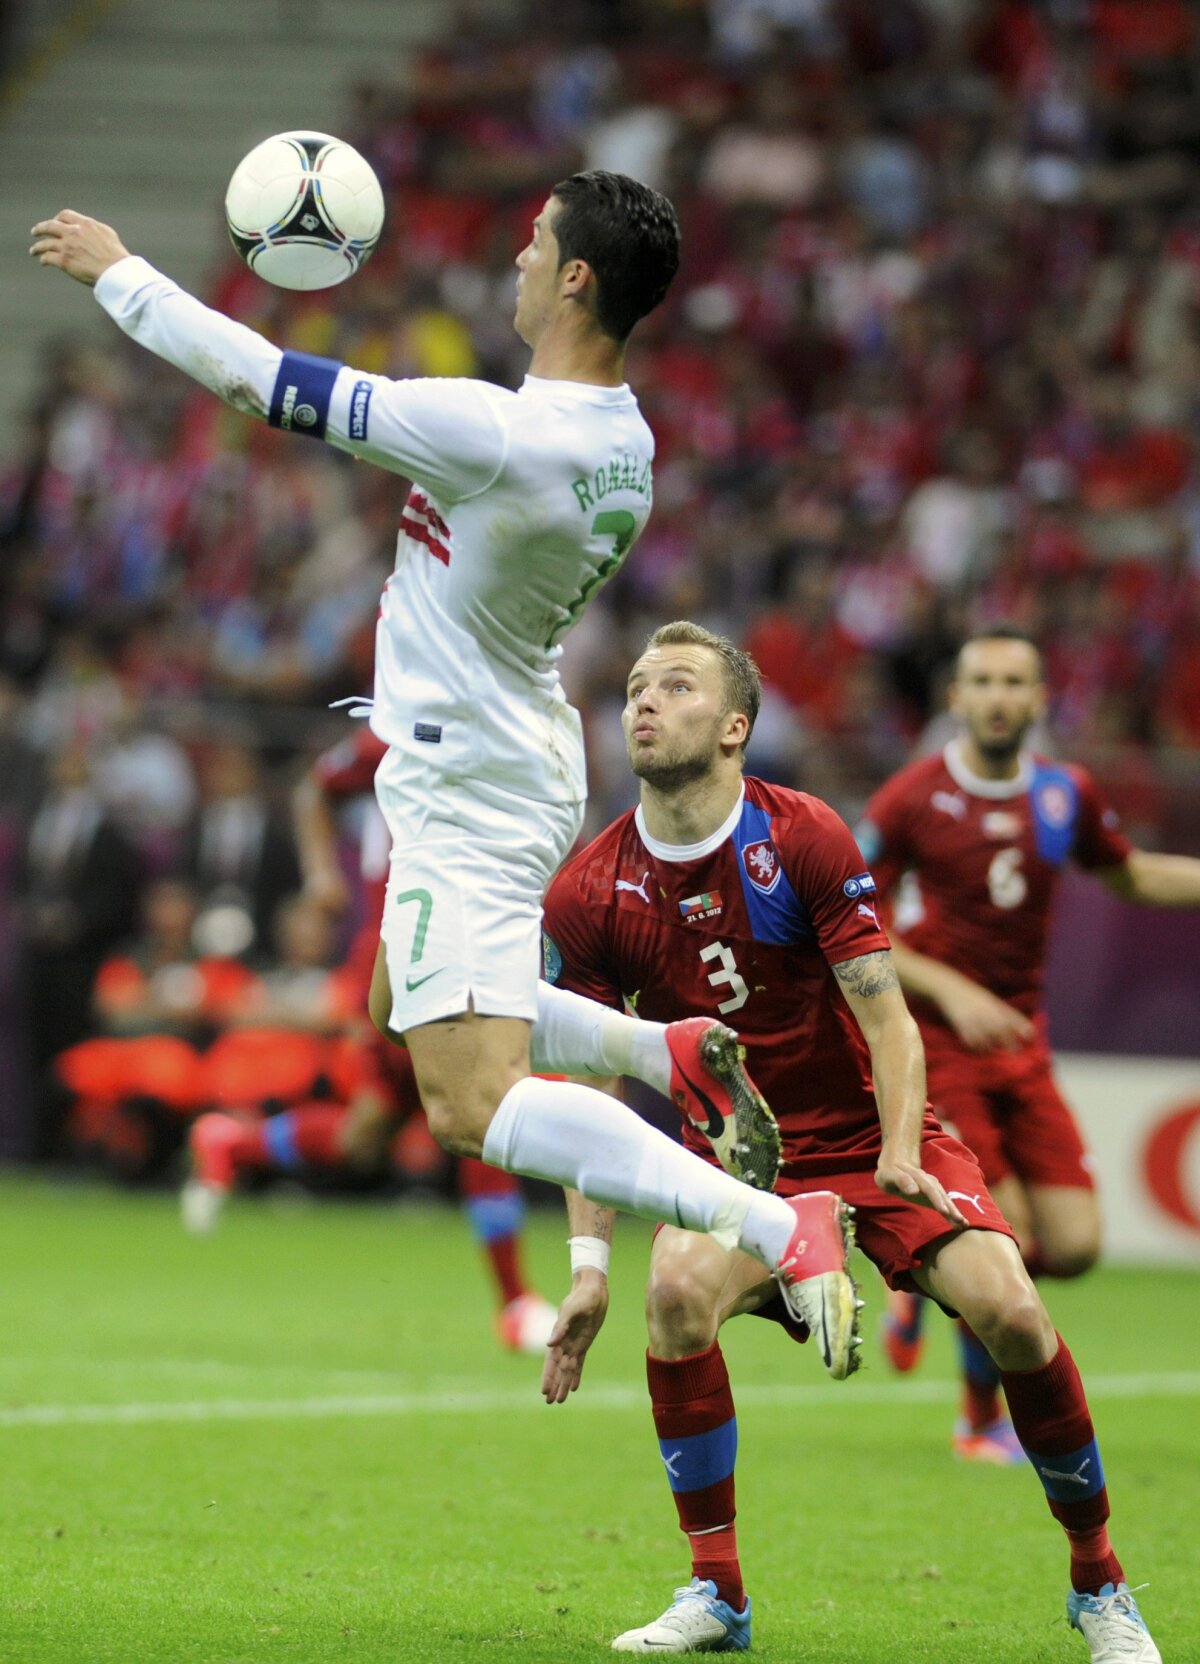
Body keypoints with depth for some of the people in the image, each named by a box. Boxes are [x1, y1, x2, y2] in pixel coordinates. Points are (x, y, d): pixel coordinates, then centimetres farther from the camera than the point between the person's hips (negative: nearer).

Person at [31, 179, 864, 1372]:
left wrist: (115, 271, -7)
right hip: (521, 762, 10)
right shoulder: (622, 442, 0)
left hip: (468, 799, -10)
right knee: (405, 1016, 29)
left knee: (474, 1106, -16)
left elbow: (258, 380, -21)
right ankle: (670, 1052, 16)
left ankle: (779, 1227, -26)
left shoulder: (489, 432, -27)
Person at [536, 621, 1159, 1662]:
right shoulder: (587, 895, -7)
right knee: (678, 1289, -31)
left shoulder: (804, 838, -12)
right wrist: (587, 1266, -9)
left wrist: (900, 1156, -28)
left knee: (1009, 1311, -22)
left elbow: (886, 1017, -13)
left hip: (865, 1134, -1)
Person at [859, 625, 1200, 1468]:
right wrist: (950, 991, -18)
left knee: (1073, 1246, -5)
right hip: (934, 1043, -5)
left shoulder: (1065, 794, 4)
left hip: (1022, 1047, 5)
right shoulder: (913, 799, -9)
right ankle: (983, 1419, 10)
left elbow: (1130, 875, 23)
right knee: (1006, 1239, -13)